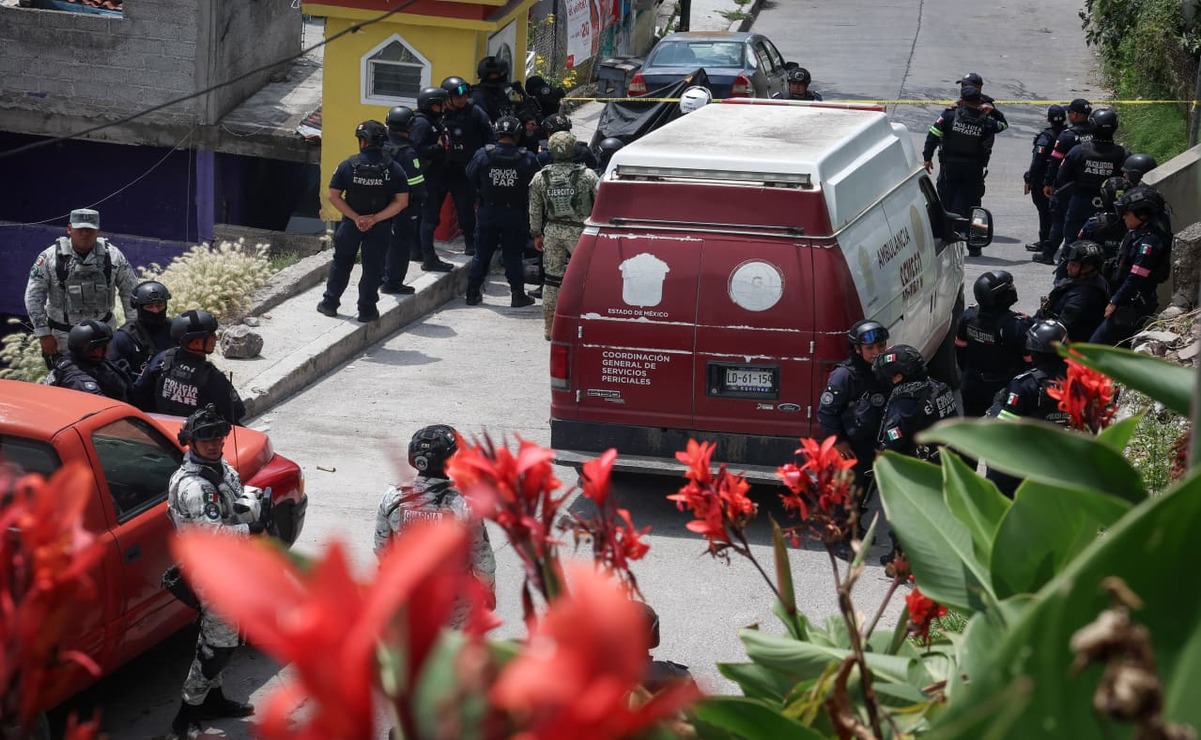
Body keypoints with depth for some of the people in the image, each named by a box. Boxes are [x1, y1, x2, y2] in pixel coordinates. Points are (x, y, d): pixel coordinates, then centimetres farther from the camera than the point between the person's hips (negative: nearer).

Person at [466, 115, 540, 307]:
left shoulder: (483, 155, -11)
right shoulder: (527, 159, -12)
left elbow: (471, 178, 1)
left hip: (488, 211, 1)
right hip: (515, 214, -1)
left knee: (482, 253, 11)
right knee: (513, 255, 6)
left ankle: (473, 292, 15)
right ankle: (518, 295, 7)